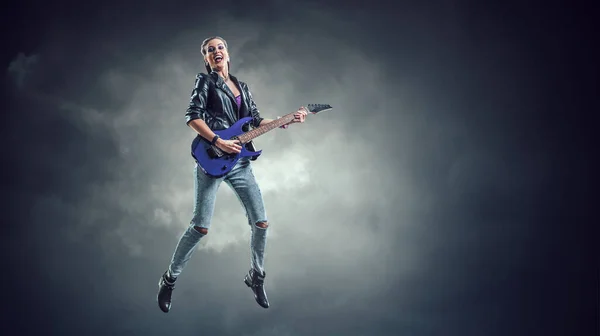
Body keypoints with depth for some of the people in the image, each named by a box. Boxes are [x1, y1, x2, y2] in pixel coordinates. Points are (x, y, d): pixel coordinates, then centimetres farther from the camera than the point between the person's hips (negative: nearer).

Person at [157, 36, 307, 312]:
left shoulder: (241, 87, 18)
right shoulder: (205, 81, 0)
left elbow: (256, 121, 17)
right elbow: (192, 116, -11)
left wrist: (287, 121, 7)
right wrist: (218, 142, -20)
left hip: (240, 161, 6)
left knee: (261, 222, 3)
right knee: (200, 227, -8)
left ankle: (256, 277, 23)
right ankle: (169, 280, 9)